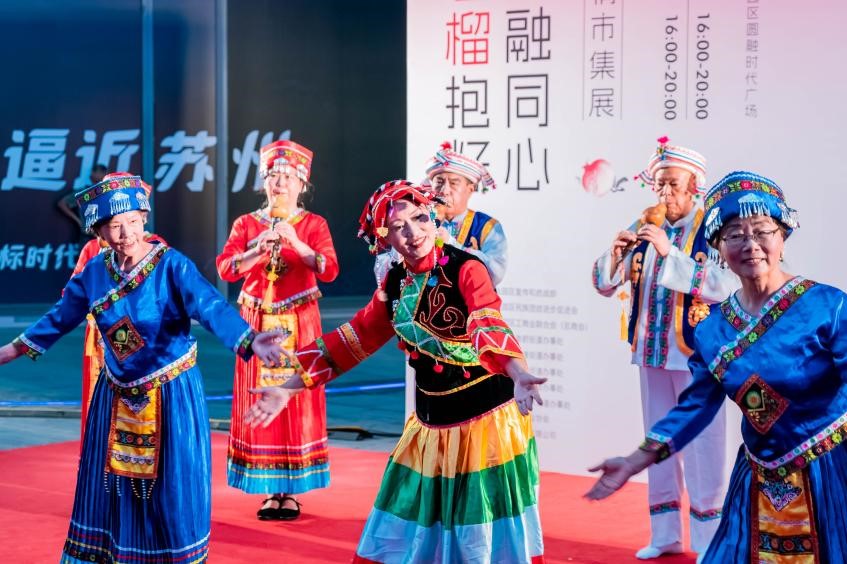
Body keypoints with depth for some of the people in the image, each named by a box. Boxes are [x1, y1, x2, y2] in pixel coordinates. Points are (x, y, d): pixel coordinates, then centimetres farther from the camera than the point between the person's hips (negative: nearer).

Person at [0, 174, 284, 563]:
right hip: (116, 395, 5)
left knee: (171, 484, 2)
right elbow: (59, 318, 11)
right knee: (110, 482, 13)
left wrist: (250, 342, -49)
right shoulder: (94, 272, -3)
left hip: (171, 394, -5)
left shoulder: (172, 266, -18)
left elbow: (213, 309, -31)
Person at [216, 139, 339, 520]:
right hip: (257, 323, 2)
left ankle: (291, 490, 6)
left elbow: (329, 271, -13)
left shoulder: (314, 225, 1)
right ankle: (270, 490, 8)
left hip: (298, 325, -2)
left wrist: (296, 243, -26)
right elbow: (225, 269, -6)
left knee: (297, 401, -2)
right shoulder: (246, 224, 6)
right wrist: (259, 249, -21)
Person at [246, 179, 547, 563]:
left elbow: (489, 327, -33)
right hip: (431, 424, 6)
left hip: (487, 417, -6)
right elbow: (352, 340, 10)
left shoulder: (466, 269, -16)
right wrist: (288, 388, 10)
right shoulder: (394, 283, 3)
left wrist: (517, 375, -53)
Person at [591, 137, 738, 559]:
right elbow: (603, 284, 6)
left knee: (703, 444, -3)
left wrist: (670, 253, -26)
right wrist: (617, 254, -15)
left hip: (697, 353, -5)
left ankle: (710, 539, 7)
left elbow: (724, 285, -22)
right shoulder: (645, 229, 7)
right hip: (651, 351, 5)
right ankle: (665, 535, 22)